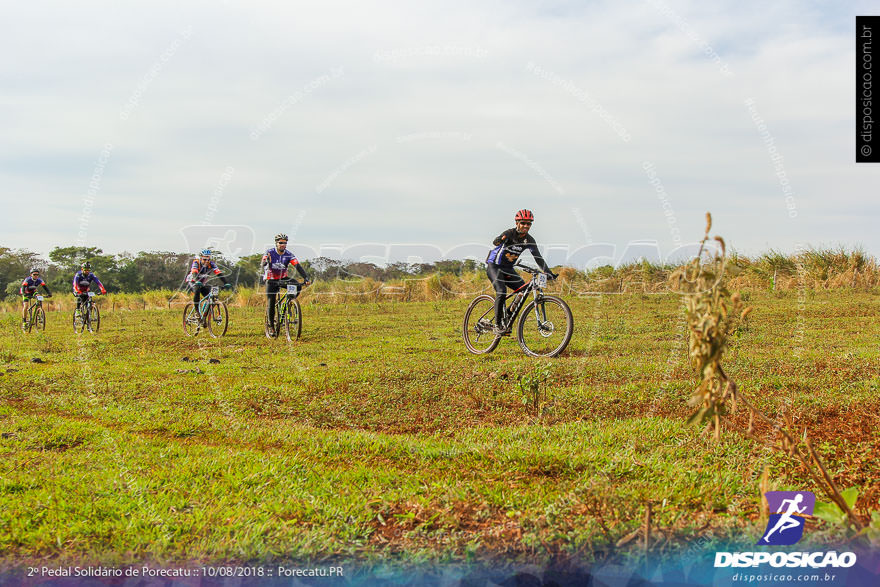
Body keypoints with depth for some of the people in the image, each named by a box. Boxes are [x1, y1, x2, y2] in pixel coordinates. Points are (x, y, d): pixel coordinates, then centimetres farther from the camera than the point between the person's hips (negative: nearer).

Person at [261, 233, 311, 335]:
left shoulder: (289, 255, -13)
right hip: (271, 280, -2)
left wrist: (306, 278, -36)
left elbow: (298, 266, -22)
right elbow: (262, 265, -30)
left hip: (283, 278, 2)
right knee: (271, 305, -7)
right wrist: (266, 262, -55)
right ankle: (271, 325, 10)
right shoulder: (270, 253, -17)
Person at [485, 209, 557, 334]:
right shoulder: (509, 233, -20)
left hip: (508, 269, 6)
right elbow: (495, 242, -38)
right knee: (501, 291, -26)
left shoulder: (529, 240, -5)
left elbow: (538, 258, -3)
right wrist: (500, 240, -63)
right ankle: (497, 325, -19)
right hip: (494, 266, -6)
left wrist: (549, 272, -14)